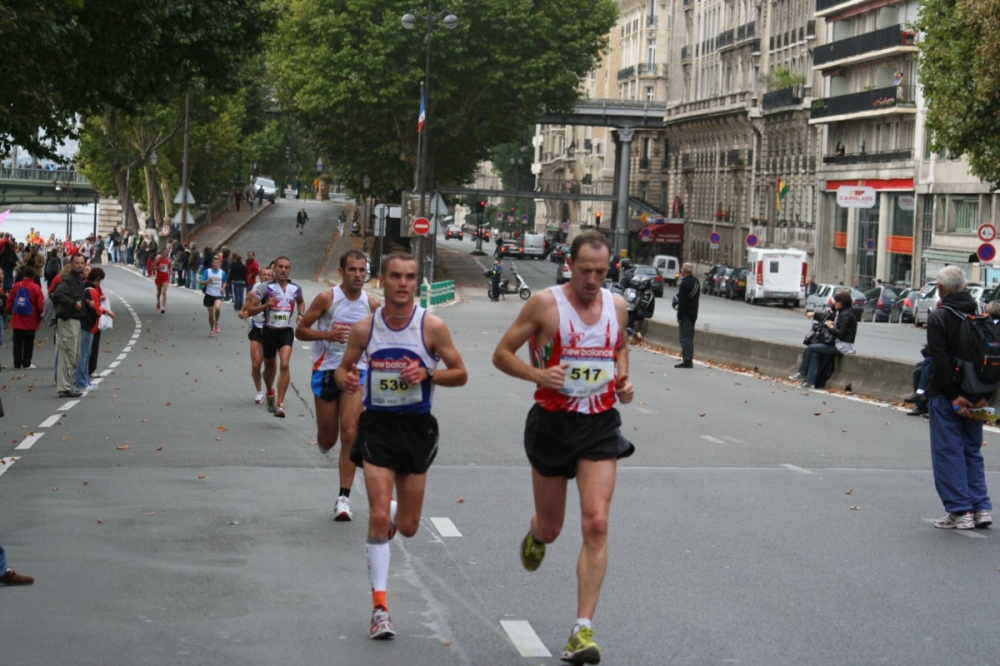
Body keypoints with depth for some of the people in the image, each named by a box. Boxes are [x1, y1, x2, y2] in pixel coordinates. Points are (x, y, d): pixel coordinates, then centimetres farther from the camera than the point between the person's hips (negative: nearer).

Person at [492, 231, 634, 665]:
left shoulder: (617, 307, 4)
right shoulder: (544, 304, -8)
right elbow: (502, 354, -3)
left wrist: (623, 381, 4)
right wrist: (538, 374, -20)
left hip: (600, 426, 2)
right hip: (552, 422, -1)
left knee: (597, 524, -13)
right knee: (551, 527, 12)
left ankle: (583, 630, -11)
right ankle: (535, 535, 54)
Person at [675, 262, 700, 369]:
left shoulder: (685, 283, -18)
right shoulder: (696, 281, 12)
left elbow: (682, 301, -21)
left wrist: (679, 316, -18)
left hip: (686, 315, -9)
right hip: (693, 314, 9)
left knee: (684, 337, -8)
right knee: (690, 337, 14)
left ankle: (686, 361, -11)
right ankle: (689, 360, 17)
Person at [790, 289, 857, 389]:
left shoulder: (846, 315, -17)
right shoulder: (841, 312, 12)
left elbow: (841, 334, -22)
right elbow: (829, 316, 31)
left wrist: (831, 327, -10)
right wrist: (814, 314, 27)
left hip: (843, 346, -9)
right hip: (837, 344, 9)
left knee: (811, 348, -10)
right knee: (815, 354, -2)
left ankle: (803, 374, 3)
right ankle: (810, 382, -6)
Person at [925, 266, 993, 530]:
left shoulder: (938, 317, -10)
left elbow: (941, 360, -18)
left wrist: (953, 395, -15)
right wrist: (986, 395, 2)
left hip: (945, 397, -6)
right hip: (975, 397, 6)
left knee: (948, 453, 0)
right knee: (972, 451, 15)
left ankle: (960, 511, -2)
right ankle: (981, 508, 11)